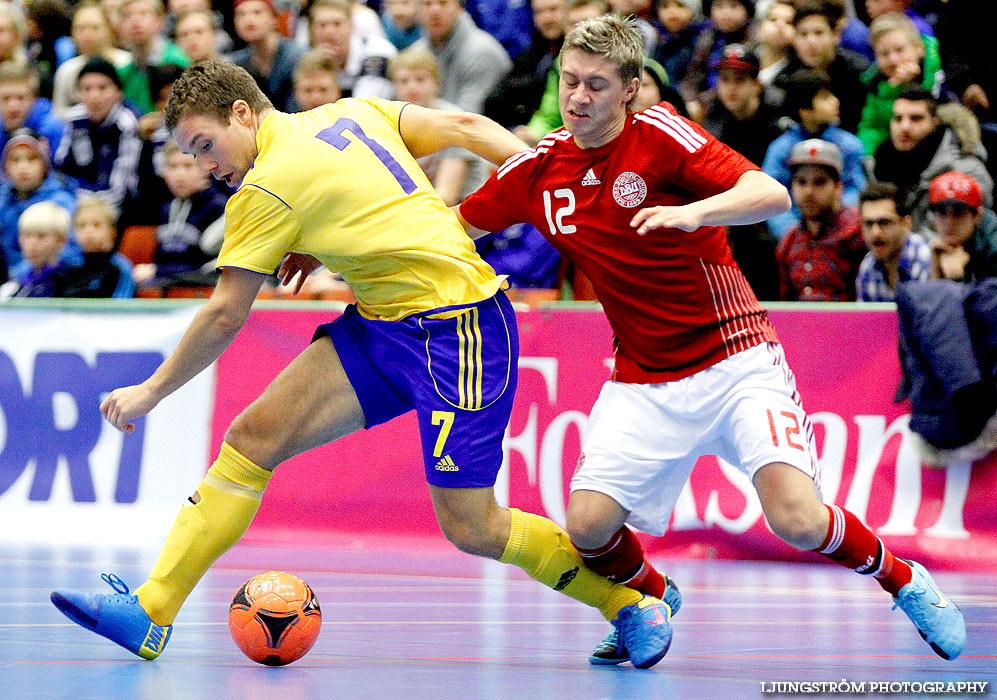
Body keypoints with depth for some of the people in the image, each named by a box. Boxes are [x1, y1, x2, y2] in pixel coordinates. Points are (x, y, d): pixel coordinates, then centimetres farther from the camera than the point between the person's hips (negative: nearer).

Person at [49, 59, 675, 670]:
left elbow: (225, 317, -6)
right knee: (254, 435, -3)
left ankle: (633, 600, 13)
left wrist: (151, 391, 5)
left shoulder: (266, 190, -12)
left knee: (470, 529, -8)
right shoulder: (353, 112, 10)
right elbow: (465, 126, 5)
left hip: (458, 331, -10)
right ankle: (151, 610, -7)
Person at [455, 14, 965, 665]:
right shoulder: (537, 170, 2)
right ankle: (653, 599, 22)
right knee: (589, 526, -13)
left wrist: (693, 212, -39)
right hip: (642, 383, 4)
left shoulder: (659, 135, -13)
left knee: (799, 520, -21)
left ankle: (901, 578, 10)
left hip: (735, 361, -4)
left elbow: (773, 195, -23)